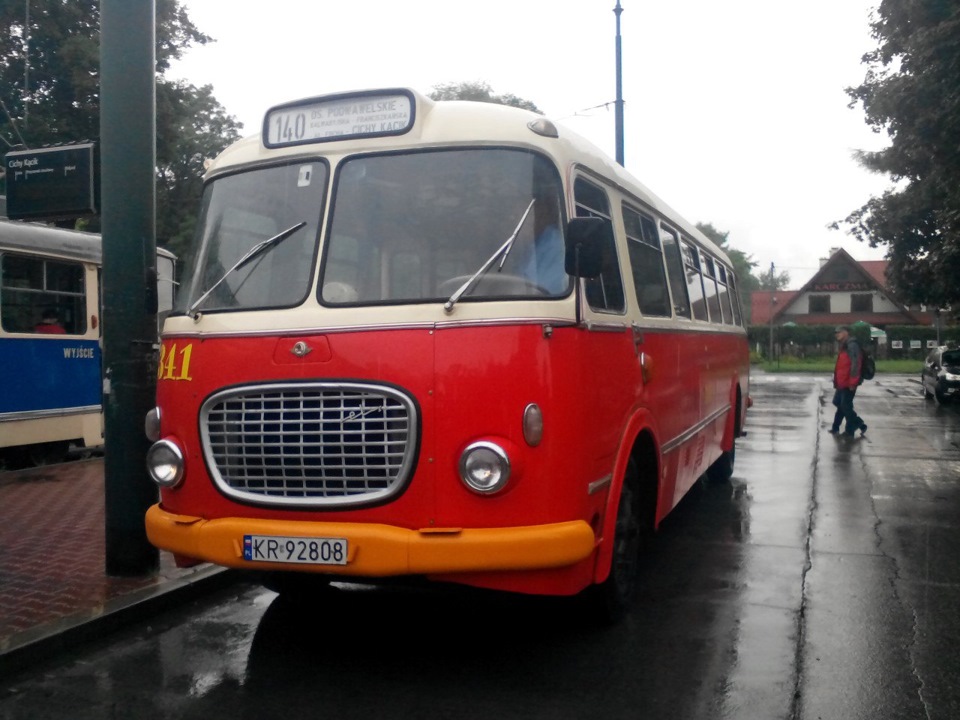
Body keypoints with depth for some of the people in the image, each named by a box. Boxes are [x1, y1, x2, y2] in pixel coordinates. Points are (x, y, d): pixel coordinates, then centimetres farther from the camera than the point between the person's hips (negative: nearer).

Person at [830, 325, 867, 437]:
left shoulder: (852, 345, -15)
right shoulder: (844, 346, 17)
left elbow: (855, 364, -22)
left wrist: (853, 382, -23)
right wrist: (837, 381, 20)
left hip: (848, 383, -10)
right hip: (842, 382, 10)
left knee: (845, 406, -4)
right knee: (839, 403, 15)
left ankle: (850, 431, 7)